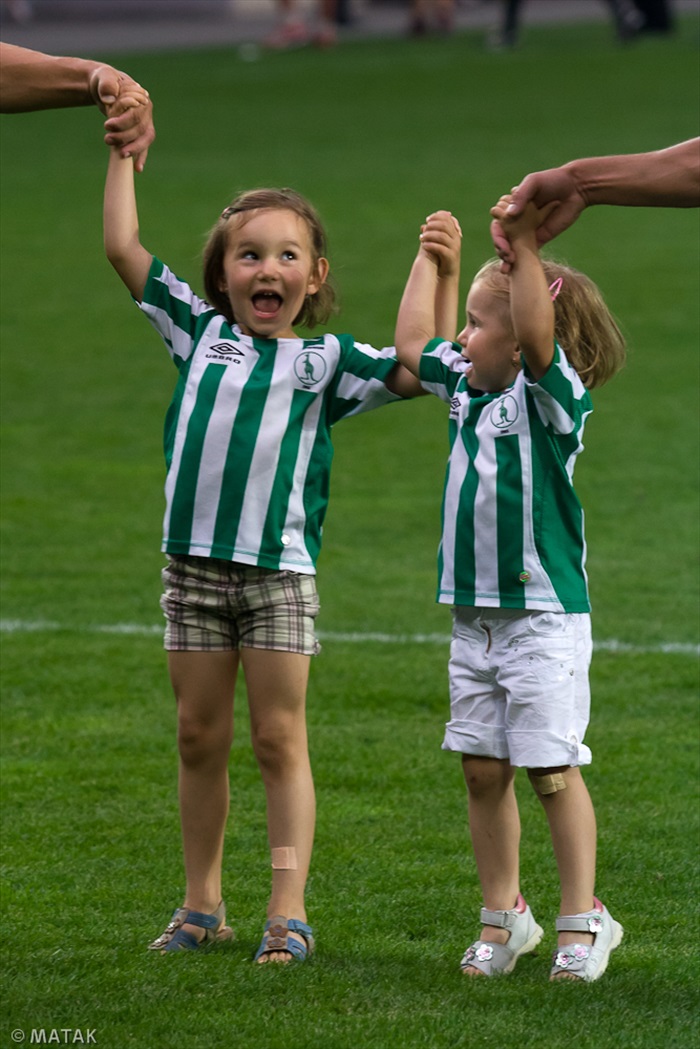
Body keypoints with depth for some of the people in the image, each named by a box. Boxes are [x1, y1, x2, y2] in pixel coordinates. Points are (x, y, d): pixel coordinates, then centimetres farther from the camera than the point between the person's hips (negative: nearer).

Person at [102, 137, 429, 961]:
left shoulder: (324, 361, 4)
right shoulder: (199, 331, 8)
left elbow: (419, 373, -6)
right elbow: (122, 246, 8)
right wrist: (125, 152, 9)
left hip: (279, 570, -2)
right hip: (194, 561, 2)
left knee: (279, 740, 0)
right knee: (199, 738, 9)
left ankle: (289, 911, 1)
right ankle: (202, 905, 18)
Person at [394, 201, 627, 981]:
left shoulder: (552, 396, -12)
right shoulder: (468, 388, 9)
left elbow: (539, 336, -32)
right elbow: (412, 343, 22)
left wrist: (524, 250, -35)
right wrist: (432, 260, 21)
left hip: (544, 616, -7)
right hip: (473, 615, 7)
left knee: (552, 769, -4)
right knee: (482, 769, 8)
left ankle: (582, 919, 5)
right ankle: (502, 916, 17)